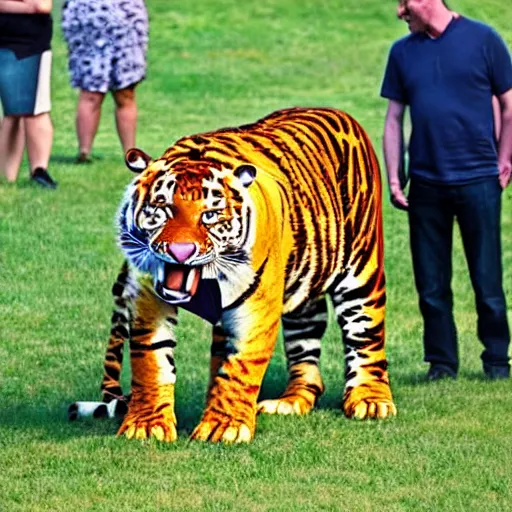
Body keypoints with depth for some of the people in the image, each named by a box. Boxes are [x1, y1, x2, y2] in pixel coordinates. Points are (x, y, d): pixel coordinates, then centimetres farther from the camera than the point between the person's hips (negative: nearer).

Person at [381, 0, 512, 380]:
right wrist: (393, 178, 4)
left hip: (478, 179, -3)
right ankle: (442, 362, 16)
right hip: (426, 184, 3)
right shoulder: (403, 52, 8)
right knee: (431, 284, 6)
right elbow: (394, 118, 11)